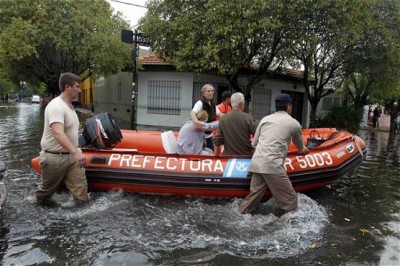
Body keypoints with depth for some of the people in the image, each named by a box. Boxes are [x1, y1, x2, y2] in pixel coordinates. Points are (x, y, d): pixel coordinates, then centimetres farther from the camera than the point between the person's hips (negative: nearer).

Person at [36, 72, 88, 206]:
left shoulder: (70, 106, 8)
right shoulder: (56, 106, -22)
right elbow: (58, 134, -36)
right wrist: (76, 152, -47)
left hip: (71, 156, 7)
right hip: (54, 158, -7)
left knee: (81, 189, 1)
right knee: (47, 189, 16)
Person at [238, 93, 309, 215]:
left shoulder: (265, 119, 19)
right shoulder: (294, 123, 11)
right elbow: (300, 148, 30)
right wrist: (303, 149, 53)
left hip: (256, 163, 6)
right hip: (272, 165, -5)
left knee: (254, 195, 16)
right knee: (290, 199, 7)